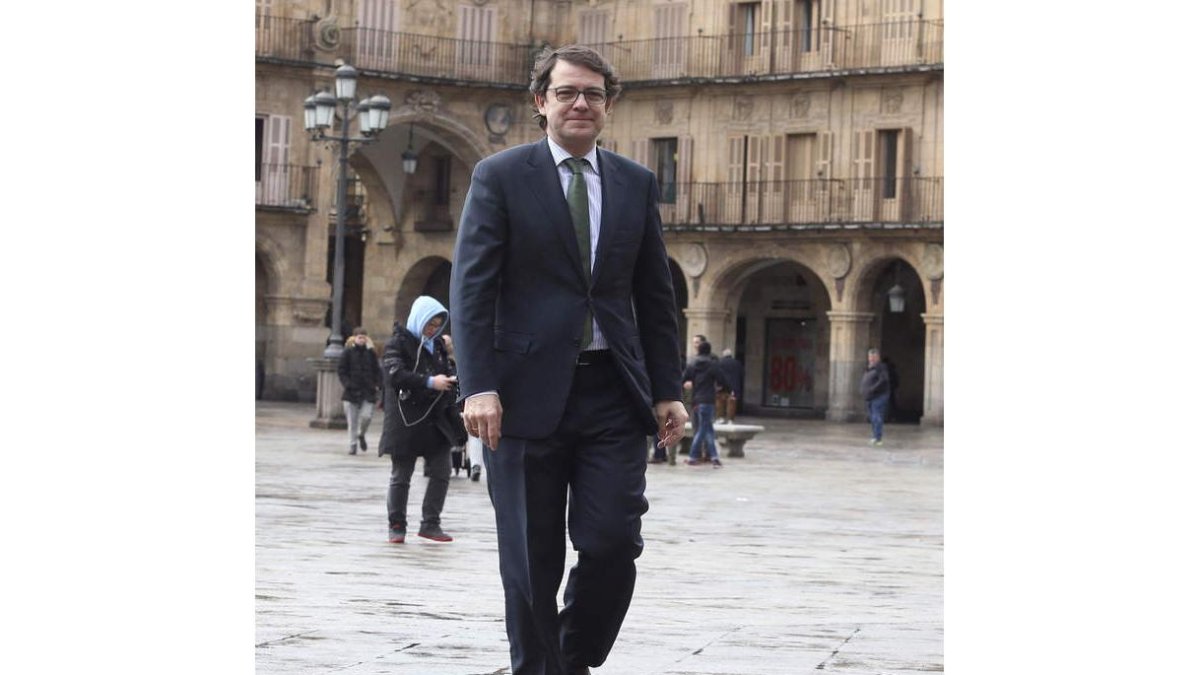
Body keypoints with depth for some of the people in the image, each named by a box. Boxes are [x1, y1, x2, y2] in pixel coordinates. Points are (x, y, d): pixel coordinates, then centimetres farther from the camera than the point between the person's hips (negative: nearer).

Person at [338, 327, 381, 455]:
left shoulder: (370, 353, 8)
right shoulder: (348, 352, 1)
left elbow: (376, 370, 13)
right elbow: (341, 370, -1)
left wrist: (376, 385, 1)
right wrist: (347, 384, -13)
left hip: (367, 392, 1)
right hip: (352, 392, -1)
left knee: (366, 416, -11)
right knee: (352, 421, 2)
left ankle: (362, 434, 20)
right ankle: (353, 444, 14)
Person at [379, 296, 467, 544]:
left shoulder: (437, 345, 15)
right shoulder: (398, 343, -6)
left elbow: (447, 373, 26)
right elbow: (395, 374, -20)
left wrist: (450, 381, 3)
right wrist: (430, 382, -26)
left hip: (436, 419, 6)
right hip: (406, 419, -6)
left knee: (441, 472, 3)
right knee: (401, 475, 3)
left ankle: (430, 523, 12)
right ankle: (396, 525, 11)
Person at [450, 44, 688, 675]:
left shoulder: (636, 184, 12)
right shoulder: (500, 176, 1)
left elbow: (655, 295, 14)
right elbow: (471, 288, -5)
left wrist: (666, 390, 8)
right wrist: (479, 386, -15)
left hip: (614, 392, 3)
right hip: (529, 393, -3)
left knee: (614, 543, -4)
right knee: (531, 559, 3)